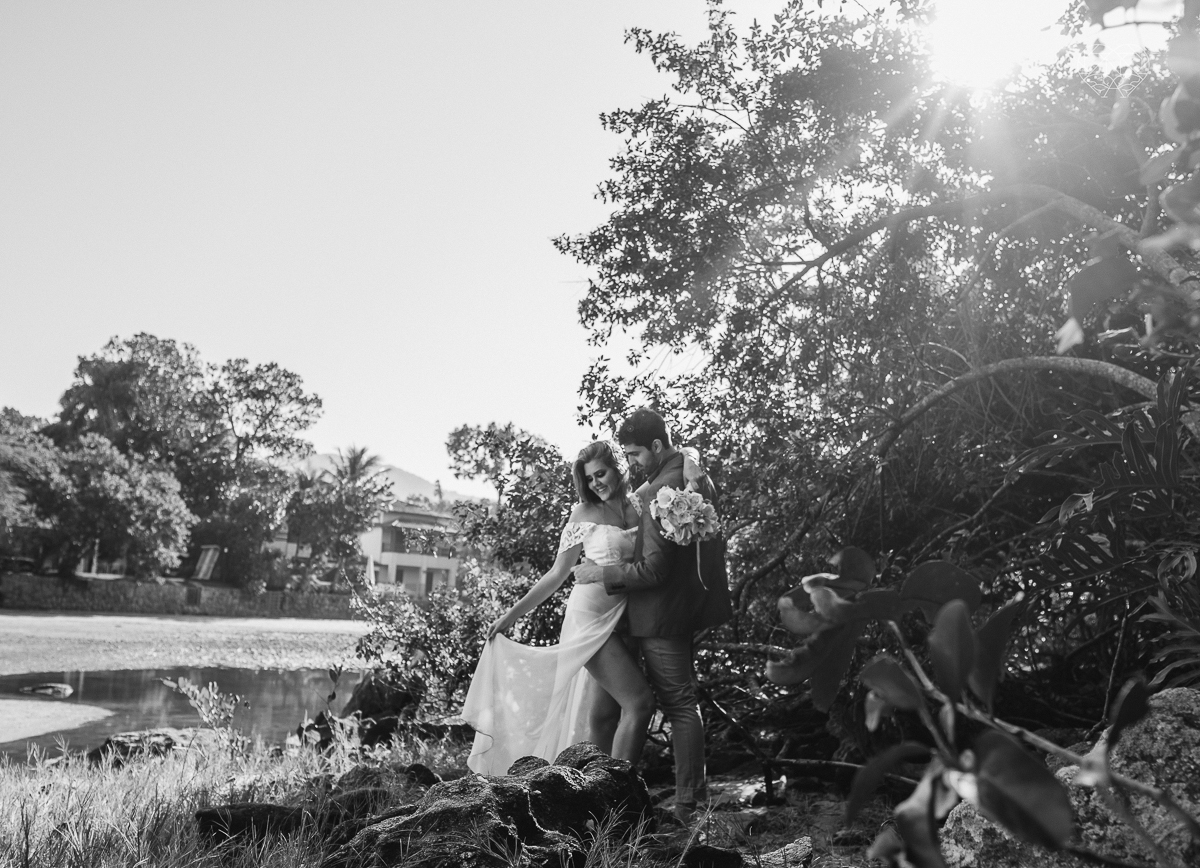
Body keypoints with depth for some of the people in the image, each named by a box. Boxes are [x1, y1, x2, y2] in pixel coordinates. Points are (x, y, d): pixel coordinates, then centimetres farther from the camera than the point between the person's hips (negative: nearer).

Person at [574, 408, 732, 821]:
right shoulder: (697, 475, 7)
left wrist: (601, 573, -14)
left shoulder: (659, 492, -24)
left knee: (679, 705, 0)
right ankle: (695, 789, 30)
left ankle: (687, 805, 10)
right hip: (691, 599, 10)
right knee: (683, 699, 19)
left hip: (663, 612, -10)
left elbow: (653, 569, -26)